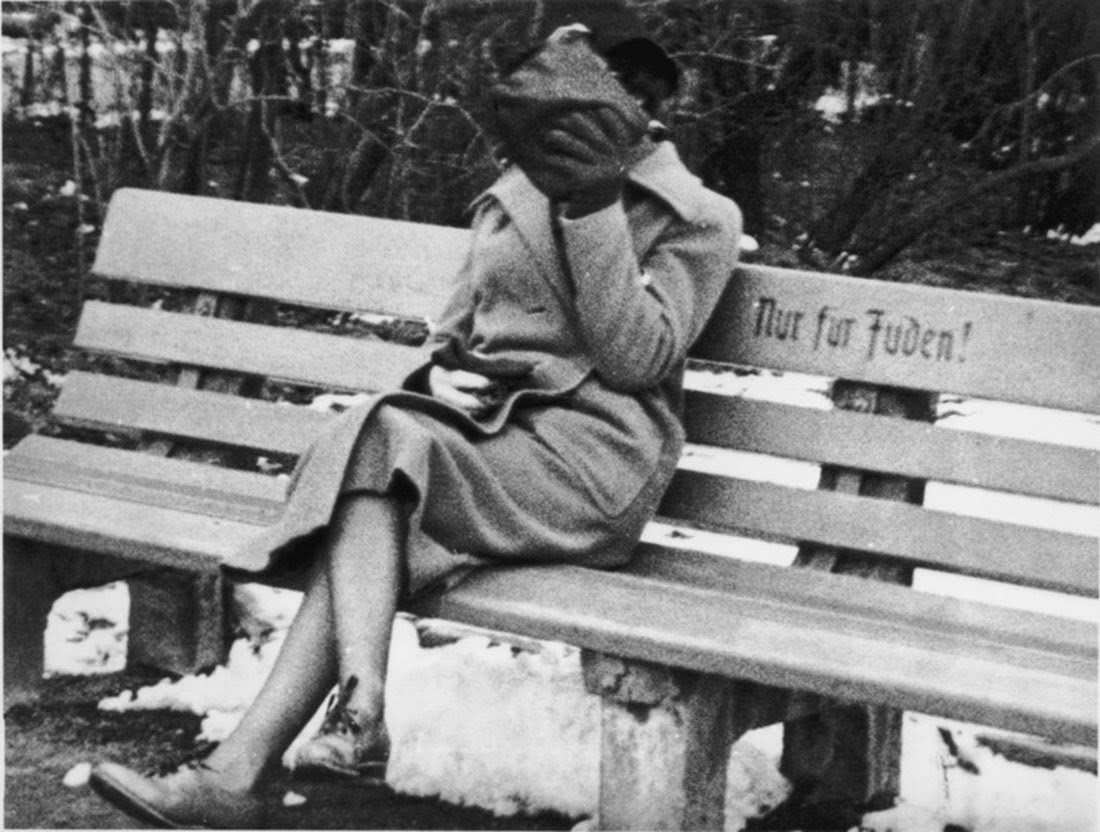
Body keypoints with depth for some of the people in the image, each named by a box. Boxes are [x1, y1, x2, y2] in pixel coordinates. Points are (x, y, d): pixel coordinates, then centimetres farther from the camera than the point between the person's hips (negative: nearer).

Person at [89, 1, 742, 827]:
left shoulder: (698, 217, 6)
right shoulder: (510, 197, 22)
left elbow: (638, 357, -7)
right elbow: (455, 329, 23)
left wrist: (596, 204, -11)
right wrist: (441, 377, -1)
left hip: (592, 455, -5)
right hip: (486, 429, 5)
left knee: (378, 447, -29)